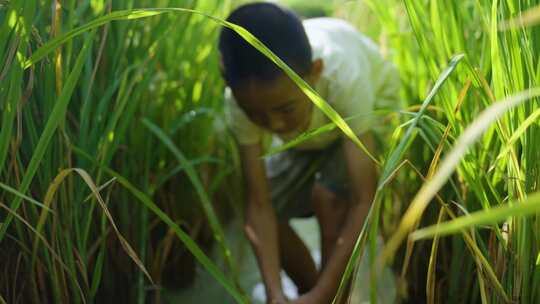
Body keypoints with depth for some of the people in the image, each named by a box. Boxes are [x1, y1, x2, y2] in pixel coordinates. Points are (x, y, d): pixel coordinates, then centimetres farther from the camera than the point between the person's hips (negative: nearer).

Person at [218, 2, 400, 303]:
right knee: (270, 214, -6)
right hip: (311, 131, 4)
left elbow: (364, 201, -40)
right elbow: (259, 204, -27)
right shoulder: (244, 98, -33)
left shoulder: (344, 76, -44)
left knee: (329, 196, -28)